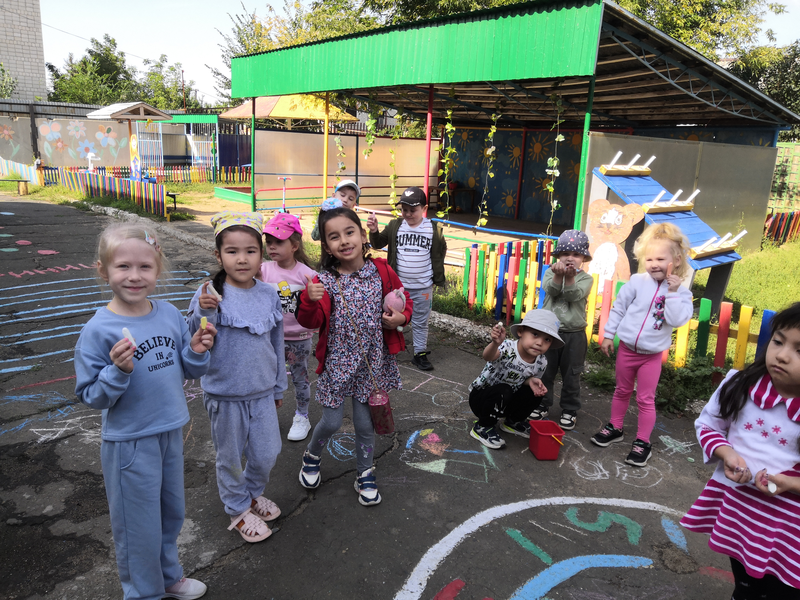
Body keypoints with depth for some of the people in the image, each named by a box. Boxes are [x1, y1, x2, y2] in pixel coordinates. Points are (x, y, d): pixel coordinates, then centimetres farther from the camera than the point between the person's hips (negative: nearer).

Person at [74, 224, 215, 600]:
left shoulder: (170, 314, -3)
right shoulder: (99, 330, -17)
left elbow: (189, 371, 6)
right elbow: (91, 396, -14)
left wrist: (197, 351, -14)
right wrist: (118, 371, -31)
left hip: (172, 432, 5)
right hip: (130, 443, -5)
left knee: (172, 513, 23)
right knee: (139, 526, 11)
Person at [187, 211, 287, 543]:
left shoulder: (269, 294, -3)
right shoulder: (211, 294, -15)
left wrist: (278, 387, 15)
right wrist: (204, 312, -37)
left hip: (262, 393, 3)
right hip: (225, 394, -3)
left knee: (267, 454, 15)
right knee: (231, 458, 15)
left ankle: (252, 492, 45)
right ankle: (238, 509, 39)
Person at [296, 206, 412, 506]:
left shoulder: (381, 271, -5)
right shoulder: (324, 281, -11)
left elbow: (403, 299, 8)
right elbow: (312, 321, -19)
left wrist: (400, 318, -12)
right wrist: (310, 301, -38)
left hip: (372, 361, 2)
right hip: (337, 361, -1)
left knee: (365, 422, 12)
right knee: (332, 421, 9)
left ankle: (365, 473, 36)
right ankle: (312, 456, 42)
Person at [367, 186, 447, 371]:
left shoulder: (434, 229, -5)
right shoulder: (395, 226, -4)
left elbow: (440, 252, 6)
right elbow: (378, 244, -1)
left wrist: (438, 278, 6)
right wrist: (373, 231, -21)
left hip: (423, 287, 0)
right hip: (397, 285, 1)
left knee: (420, 322, 11)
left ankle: (420, 354, 24)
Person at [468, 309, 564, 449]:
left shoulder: (541, 363, -11)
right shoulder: (508, 348, -32)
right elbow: (488, 357, -53)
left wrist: (531, 380, -18)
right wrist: (496, 343, -76)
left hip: (504, 402, 6)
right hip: (479, 396, -6)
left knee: (536, 392, -9)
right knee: (503, 391, -34)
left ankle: (513, 422, 16)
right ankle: (482, 427, -10)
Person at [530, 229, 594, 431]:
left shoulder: (586, 278, -3)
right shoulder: (551, 272, 2)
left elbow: (574, 295, -21)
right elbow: (550, 290, -17)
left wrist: (570, 278, -38)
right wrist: (558, 276, -36)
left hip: (574, 335, -1)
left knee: (571, 375, 8)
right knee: (545, 371, 12)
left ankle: (570, 410, 22)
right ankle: (542, 403, 27)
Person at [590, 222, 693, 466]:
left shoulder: (681, 293, -7)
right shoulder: (637, 282, -7)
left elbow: (677, 320, -21)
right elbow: (618, 308, 0)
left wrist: (673, 292, -24)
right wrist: (608, 334, 1)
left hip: (652, 355, -1)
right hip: (627, 348, 2)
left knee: (645, 399, 6)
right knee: (622, 391, 17)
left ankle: (643, 442, 19)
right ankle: (615, 428, 35)